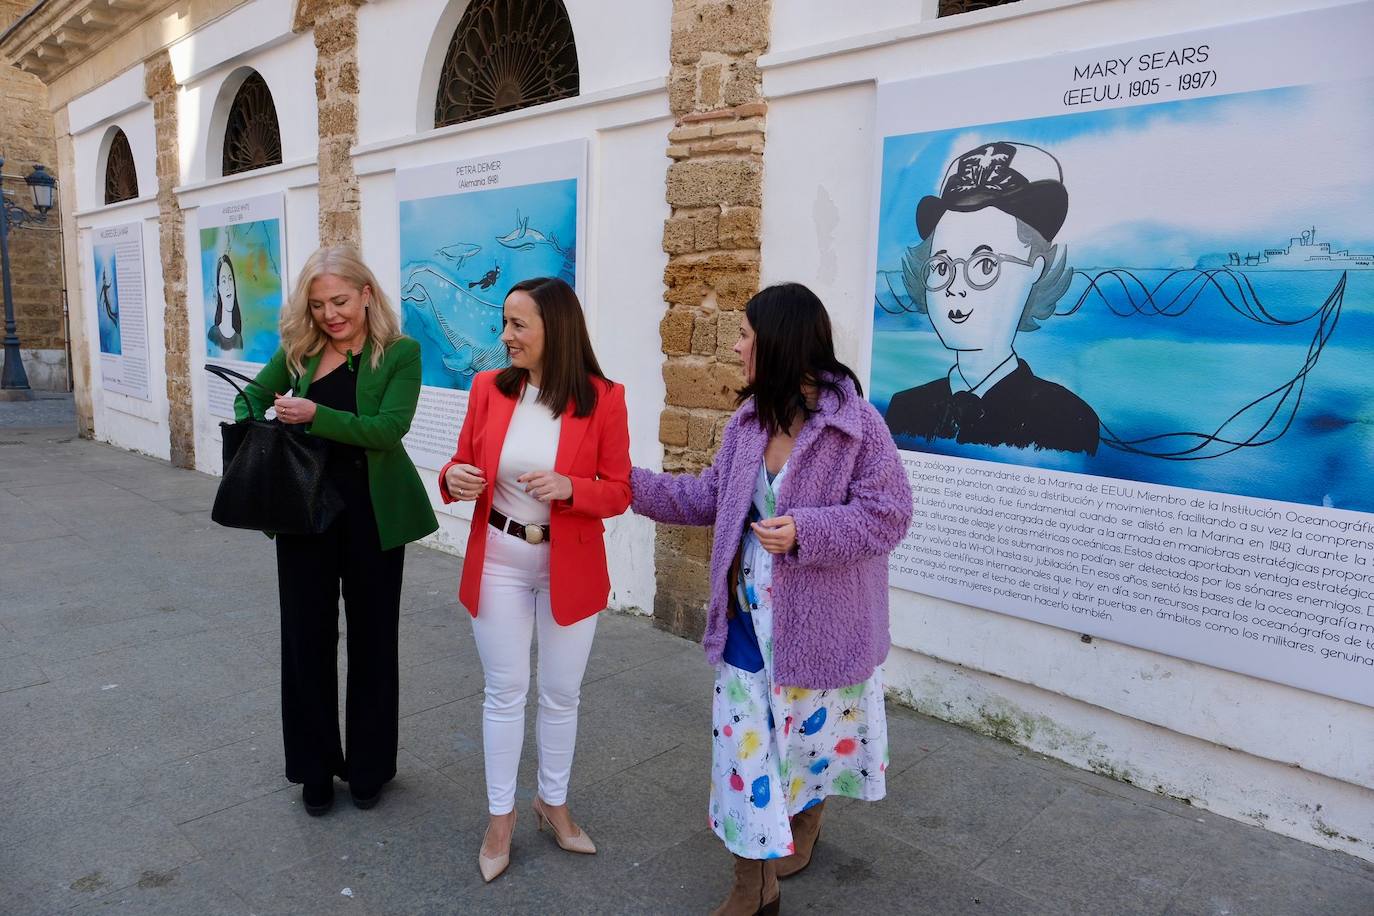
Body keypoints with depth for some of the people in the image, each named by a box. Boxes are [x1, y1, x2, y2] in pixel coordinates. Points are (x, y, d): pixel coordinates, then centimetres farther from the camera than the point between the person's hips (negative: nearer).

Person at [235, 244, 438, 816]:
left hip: (373, 516, -3)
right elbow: (253, 397, 15)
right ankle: (316, 768, 30)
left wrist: (315, 415, -28)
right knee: (307, 640, 11)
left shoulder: (400, 353, -8)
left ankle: (369, 767, 29)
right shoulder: (300, 350, 4)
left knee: (371, 640, 11)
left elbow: (388, 428, -19)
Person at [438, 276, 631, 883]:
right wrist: (454, 479, -17)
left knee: (561, 693, 14)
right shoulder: (488, 387, -4)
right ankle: (500, 815, 32)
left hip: (571, 567, -1)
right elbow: (464, 464, 6)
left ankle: (554, 803, 38)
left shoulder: (603, 398, -12)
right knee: (504, 692, 12)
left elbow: (619, 491, -8)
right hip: (498, 561, 1)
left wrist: (568, 488, -27)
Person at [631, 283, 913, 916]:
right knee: (745, 736, 8)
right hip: (749, 614, 5)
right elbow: (710, 499, 9)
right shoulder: (748, 420, 2)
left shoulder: (857, 423, -17)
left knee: (814, 728, 18)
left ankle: (804, 825, 50)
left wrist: (806, 530, -29)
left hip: (819, 619, -4)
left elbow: (889, 513, -17)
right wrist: (630, 483, 6)